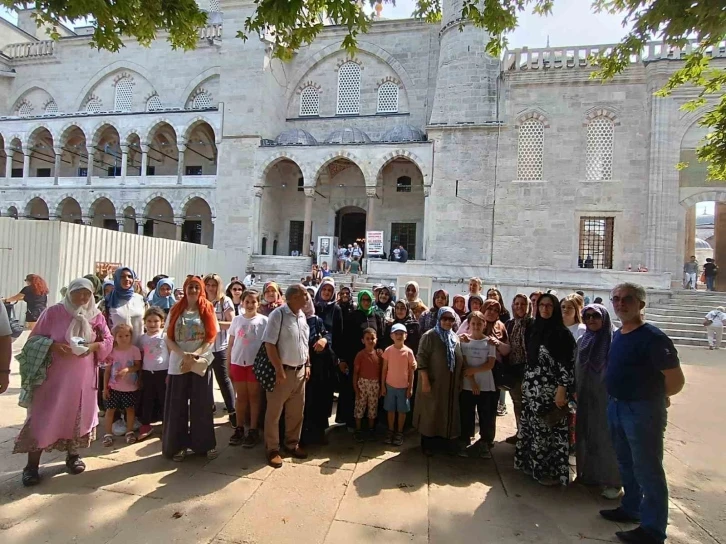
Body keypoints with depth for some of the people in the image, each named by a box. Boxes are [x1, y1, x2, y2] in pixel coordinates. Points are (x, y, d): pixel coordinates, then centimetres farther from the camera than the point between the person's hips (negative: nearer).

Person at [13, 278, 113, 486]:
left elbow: (108, 341, 6)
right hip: (53, 375, -2)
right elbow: (34, 338, -1)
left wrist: (94, 346, -14)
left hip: (83, 377, 3)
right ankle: (31, 465, 13)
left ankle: (72, 455, 28)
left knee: (78, 414, 11)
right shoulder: (53, 312, -5)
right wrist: (53, 345, -19)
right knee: (44, 417, -1)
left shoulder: (96, 316, 3)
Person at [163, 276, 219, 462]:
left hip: (201, 363, -1)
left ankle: (206, 445, 17)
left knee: (202, 406, 5)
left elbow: (211, 337, -2)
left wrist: (194, 356, -14)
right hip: (178, 363, 1)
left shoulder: (208, 310, 2)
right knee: (177, 406, 6)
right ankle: (178, 445, 20)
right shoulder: (176, 310, 5)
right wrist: (184, 355, -14)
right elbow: (169, 338, 1)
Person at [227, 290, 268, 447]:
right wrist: (228, 364, 7)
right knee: (240, 396, 12)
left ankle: (253, 430, 15)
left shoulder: (264, 321, -4)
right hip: (238, 362, 3)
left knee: (254, 396, 6)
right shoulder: (237, 320, 5)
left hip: (255, 363, -3)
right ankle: (239, 429, 23)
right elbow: (231, 344, 9)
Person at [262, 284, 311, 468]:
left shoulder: (302, 316, 8)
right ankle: (272, 449, 22)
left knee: (296, 411, 16)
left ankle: (292, 444, 33)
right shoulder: (278, 314, -14)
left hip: (300, 370, 7)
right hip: (283, 370, -7)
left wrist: (307, 365, 11)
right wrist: (279, 370, -18)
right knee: (274, 412, 7)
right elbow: (269, 344, -17)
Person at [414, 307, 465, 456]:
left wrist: (460, 381, 11)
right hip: (433, 383, -6)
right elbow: (421, 359, -16)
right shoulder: (429, 336, -12)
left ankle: (446, 441, 29)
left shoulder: (455, 337, 8)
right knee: (431, 413, 5)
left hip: (451, 384, 6)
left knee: (449, 413, 14)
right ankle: (428, 444, 19)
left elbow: (460, 361, 14)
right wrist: (425, 381, -20)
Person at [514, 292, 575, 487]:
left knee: (550, 430, 2)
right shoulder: (535, 329, 9)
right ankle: (533, 463, 30)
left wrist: (562, 389, -20)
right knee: (532, 428, 14)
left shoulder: (562, 333, -11)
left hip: (551, 389, -7)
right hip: (533, 388, 7)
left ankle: (552, 470, 17)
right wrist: (525, 381, 16)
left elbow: (568, 363, -15)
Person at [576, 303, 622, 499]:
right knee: (586, 436, 14)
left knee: (607, 437, 4)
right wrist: (575, 392, 9)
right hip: (585, 398, 5)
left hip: (607, 398, -5)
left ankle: (612, 481, 18)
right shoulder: (582, 341, 6)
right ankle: (588, 473, 29)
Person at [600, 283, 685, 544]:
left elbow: (676, 380, -17)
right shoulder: (617, 335, 7)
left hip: (643, 410, -8)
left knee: (647, 470, 4)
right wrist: (618, 398, 9)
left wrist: (653, 394, -2)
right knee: (626, 464, 22)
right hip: (616, 407, 8)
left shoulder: (652, 337, -18)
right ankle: (631, 508, 40)